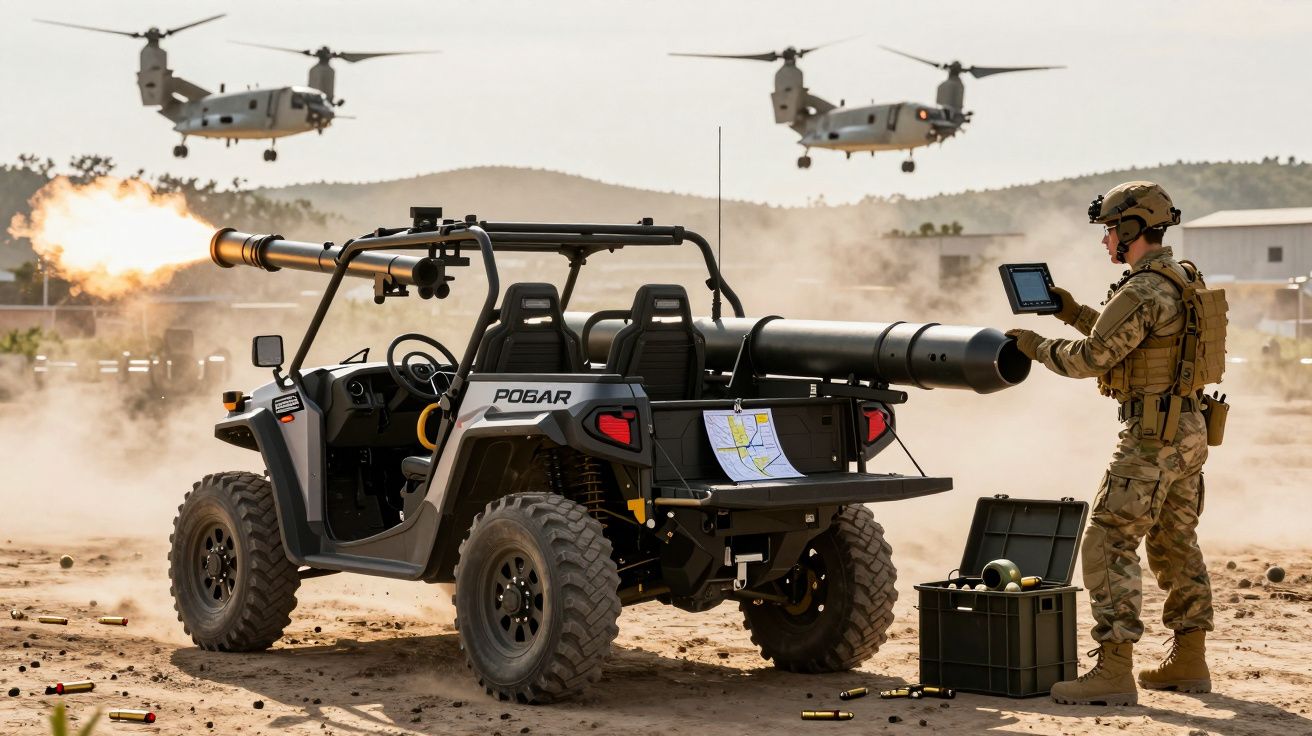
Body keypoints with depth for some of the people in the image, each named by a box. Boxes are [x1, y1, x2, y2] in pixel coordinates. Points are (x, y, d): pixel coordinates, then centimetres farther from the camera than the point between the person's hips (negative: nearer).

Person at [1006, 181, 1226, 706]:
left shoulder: (1143, 291, -18)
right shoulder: (1184, 281, 14)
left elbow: (1091, 359, -17)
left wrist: (1038, 346, -2)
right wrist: (1075, 314, 18)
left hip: (1152, 434, -10)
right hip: (1188, 429, 10)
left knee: (1110, 544, -9)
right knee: (1176, 544, 17)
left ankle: (1114, 672, -13)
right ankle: (1188, 662, 24)